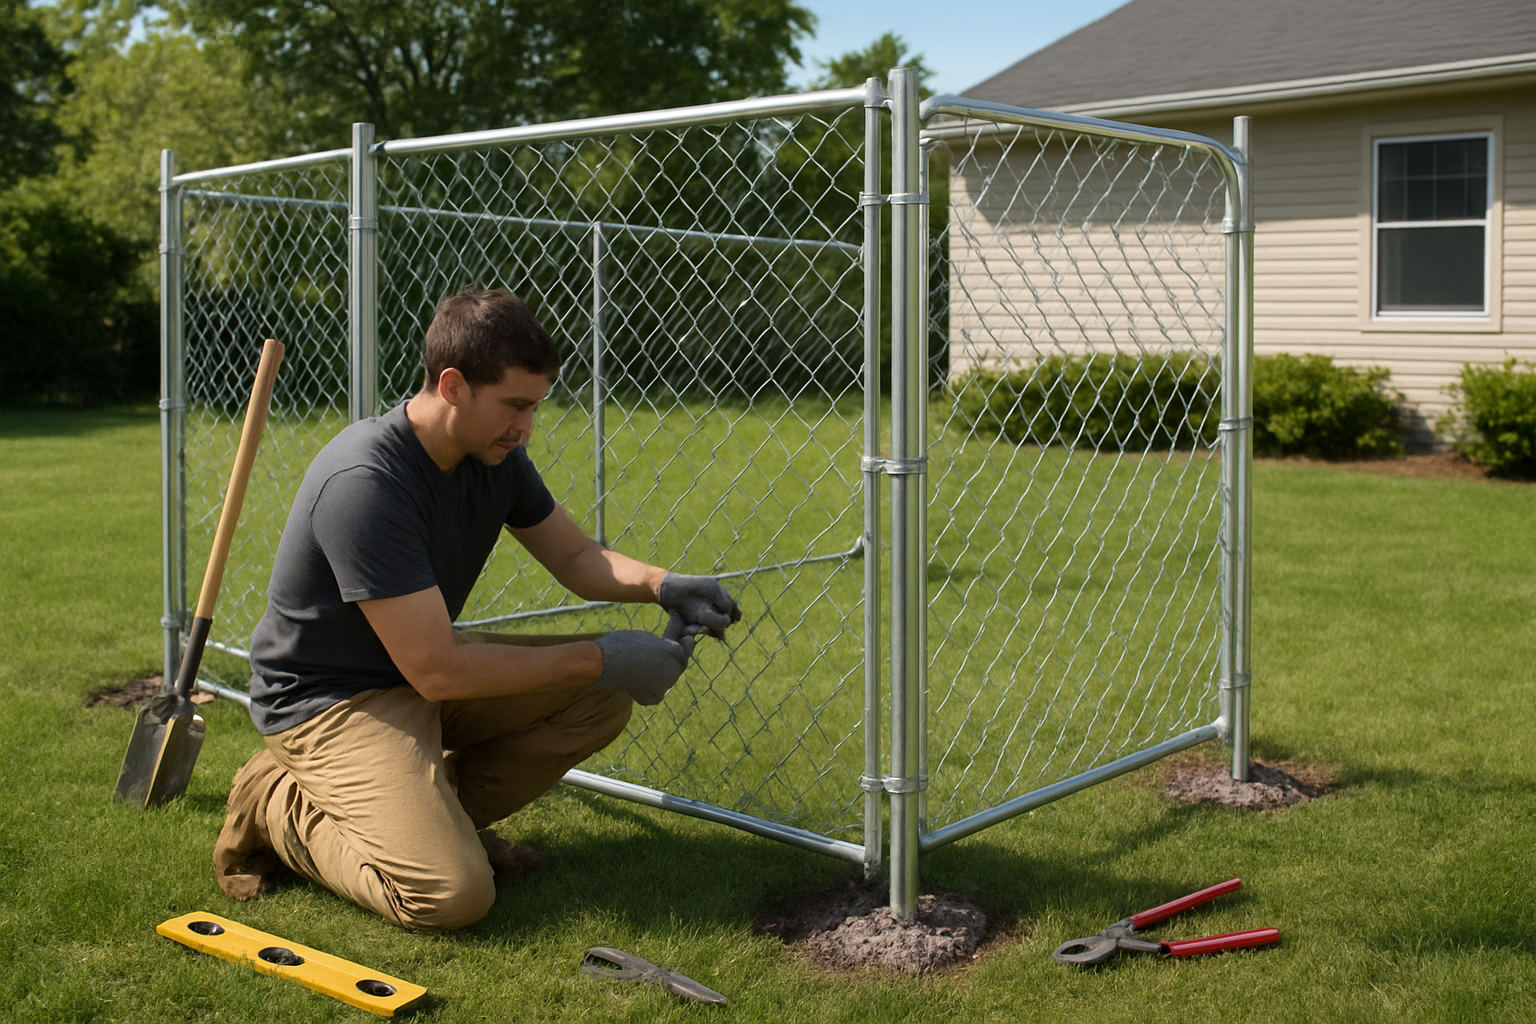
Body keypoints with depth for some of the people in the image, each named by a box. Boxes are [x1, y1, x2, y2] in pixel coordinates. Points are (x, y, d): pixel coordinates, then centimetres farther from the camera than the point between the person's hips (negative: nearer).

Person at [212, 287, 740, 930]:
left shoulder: (495, 455, -4)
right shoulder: (365, 484, -30)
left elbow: (575, 557, 9)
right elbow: (437, 671, -30)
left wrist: (660, 585, -13)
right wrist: (599, 659, -26)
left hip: (426, 670, 8)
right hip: (328, 701, -8)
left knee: (603, 698, -6)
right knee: (453, 894, -24)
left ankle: (434, 814, 3)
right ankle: (280, 807, 0)